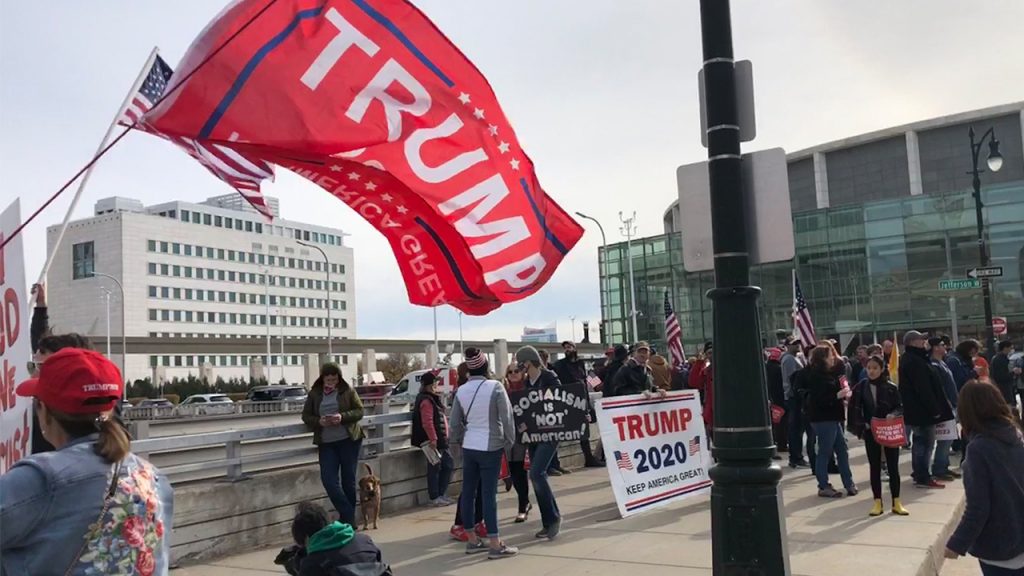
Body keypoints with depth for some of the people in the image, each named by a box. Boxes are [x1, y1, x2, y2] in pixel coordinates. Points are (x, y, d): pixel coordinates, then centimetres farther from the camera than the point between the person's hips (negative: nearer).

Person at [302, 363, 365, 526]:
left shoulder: (348, 391, -2)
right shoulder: (314, 393, 5)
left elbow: (359, 411, -2)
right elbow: (306, 416, 7)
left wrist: (342, 417, -19)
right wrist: (318, 421, -13)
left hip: (349, 440, -2)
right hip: (326, 443, 2)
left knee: (348, 480, 5)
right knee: (328, 480, -9)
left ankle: (348, 519, 19)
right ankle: (349, 517, 1)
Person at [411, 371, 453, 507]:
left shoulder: (432, 398, 16)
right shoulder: (426, 401, -18)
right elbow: (427, 422, -26)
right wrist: (433, 439, -28)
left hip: (441, 440, 11)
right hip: (434, 441, -11)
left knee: (448, 465, 14)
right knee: (434, 468, -1)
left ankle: (441, 494, 21)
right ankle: (434, 497, 7)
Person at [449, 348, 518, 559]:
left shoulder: (461, 390, 2)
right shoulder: (495, 386, -11)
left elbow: (455, 423, 7)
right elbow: (507, 417, -10)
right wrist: (509, 441, 2)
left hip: (468, 447, 5)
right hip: (490, 447, -4)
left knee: (468, 492, 12)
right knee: (489, 494, -3)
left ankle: (472, 540, 22)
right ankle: (495, 545, 0)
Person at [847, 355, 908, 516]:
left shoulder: (891, 388, -6)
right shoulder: (860, 387, -3)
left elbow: (900, 407, 0)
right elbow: (855, 410, 1)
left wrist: (892, 415, -19)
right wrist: (861, 426, -9)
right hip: (871, 432, 1)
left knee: (893, 467, 6)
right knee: (874, 467, 7)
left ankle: (896, 502, 16)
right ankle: (877, 502, 15)